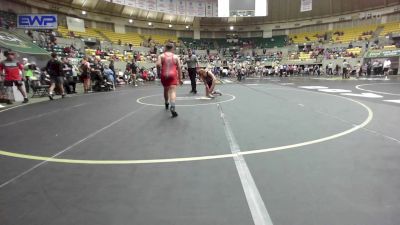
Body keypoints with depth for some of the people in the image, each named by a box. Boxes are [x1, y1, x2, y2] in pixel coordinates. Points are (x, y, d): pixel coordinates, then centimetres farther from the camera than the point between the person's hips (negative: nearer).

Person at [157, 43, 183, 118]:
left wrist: (161, 71, 6)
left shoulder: (161, 56, 6)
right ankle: (172, 107, -32)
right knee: (173, 91, -10)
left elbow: (158, 64, -11)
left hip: (164, 75, 2)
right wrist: (180, 79, 10)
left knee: (166, 90, 23)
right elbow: (179, 68, 6)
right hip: (173, 75, -2)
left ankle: (167, 104, 45)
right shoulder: (175, 57, 8)